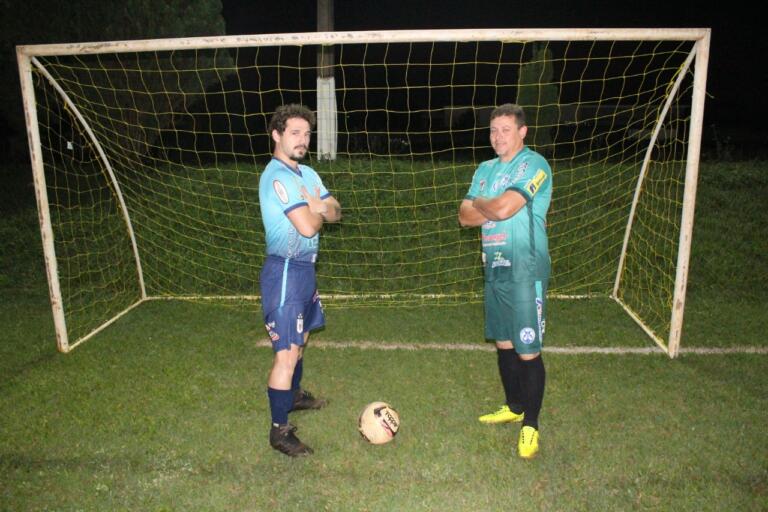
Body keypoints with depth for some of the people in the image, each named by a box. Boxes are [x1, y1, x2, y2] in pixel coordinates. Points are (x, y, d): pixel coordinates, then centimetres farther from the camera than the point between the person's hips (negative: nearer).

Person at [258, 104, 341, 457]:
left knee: (300, 338, 25)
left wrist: (318, 208, -14)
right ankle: (279, 431, 3)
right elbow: (307, 227, -24)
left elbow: (335, 212, 9)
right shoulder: (278, 176, -18)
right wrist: (318, 209, -3)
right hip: (285, 271, -10)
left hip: (304, 268, 10)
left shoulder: (307, 173, 13)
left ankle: (295, 395, 46)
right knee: (287, 354, -8)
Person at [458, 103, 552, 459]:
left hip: (525, 271, -7)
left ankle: (530, 425, 12)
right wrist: (493, 207, -11)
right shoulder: (486, 169, 15)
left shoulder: (533, 165, -10)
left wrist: (479, 203, -2)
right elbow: (465, 216, 6)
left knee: (528, 351, -2)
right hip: (494, 268, 8)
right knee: (503, 343, 17)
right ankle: (513, 407, 35)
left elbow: (503, 208, -22)